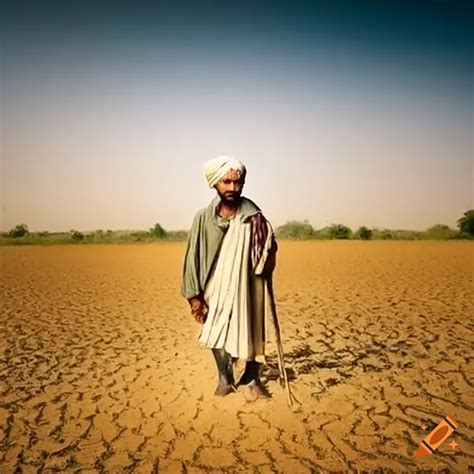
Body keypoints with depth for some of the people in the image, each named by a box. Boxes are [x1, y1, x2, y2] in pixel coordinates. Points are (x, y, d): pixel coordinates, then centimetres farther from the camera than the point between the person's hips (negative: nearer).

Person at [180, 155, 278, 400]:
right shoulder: (204, 218, -8)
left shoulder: (254, 218, -7)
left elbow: (269, 249, 7)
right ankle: (225, 379, 35)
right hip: (216, 290, 0)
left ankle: (252, 379, 34)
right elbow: (193, 257, -5)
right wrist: (194, 295, -7)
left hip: (247, 288, 0)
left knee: (251, 333, 10)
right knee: (216, 334, 10)